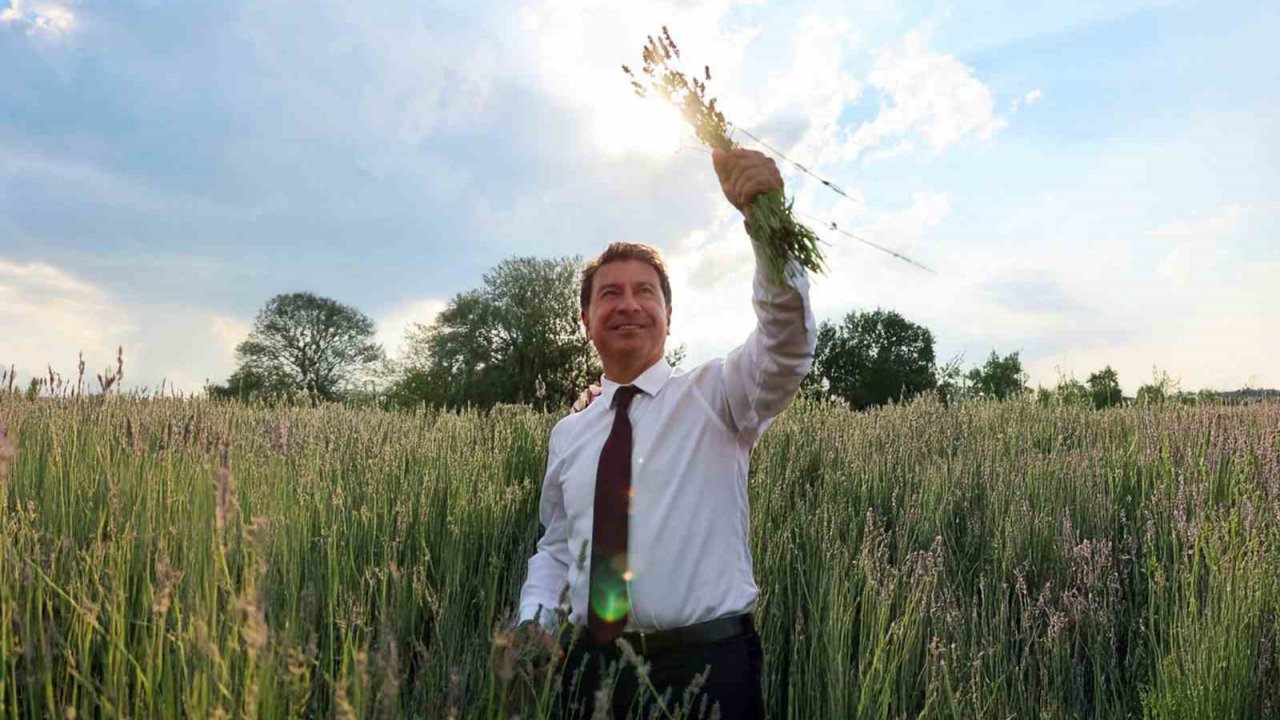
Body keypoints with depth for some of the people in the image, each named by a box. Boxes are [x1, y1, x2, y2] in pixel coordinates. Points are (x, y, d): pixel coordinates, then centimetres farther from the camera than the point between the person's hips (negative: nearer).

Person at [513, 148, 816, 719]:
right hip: (589, 667, 4)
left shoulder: (715, 396, -3)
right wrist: (534, 616, -1)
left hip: (707, 668, -3)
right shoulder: (567, 435, 10)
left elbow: (788, 346, -22)